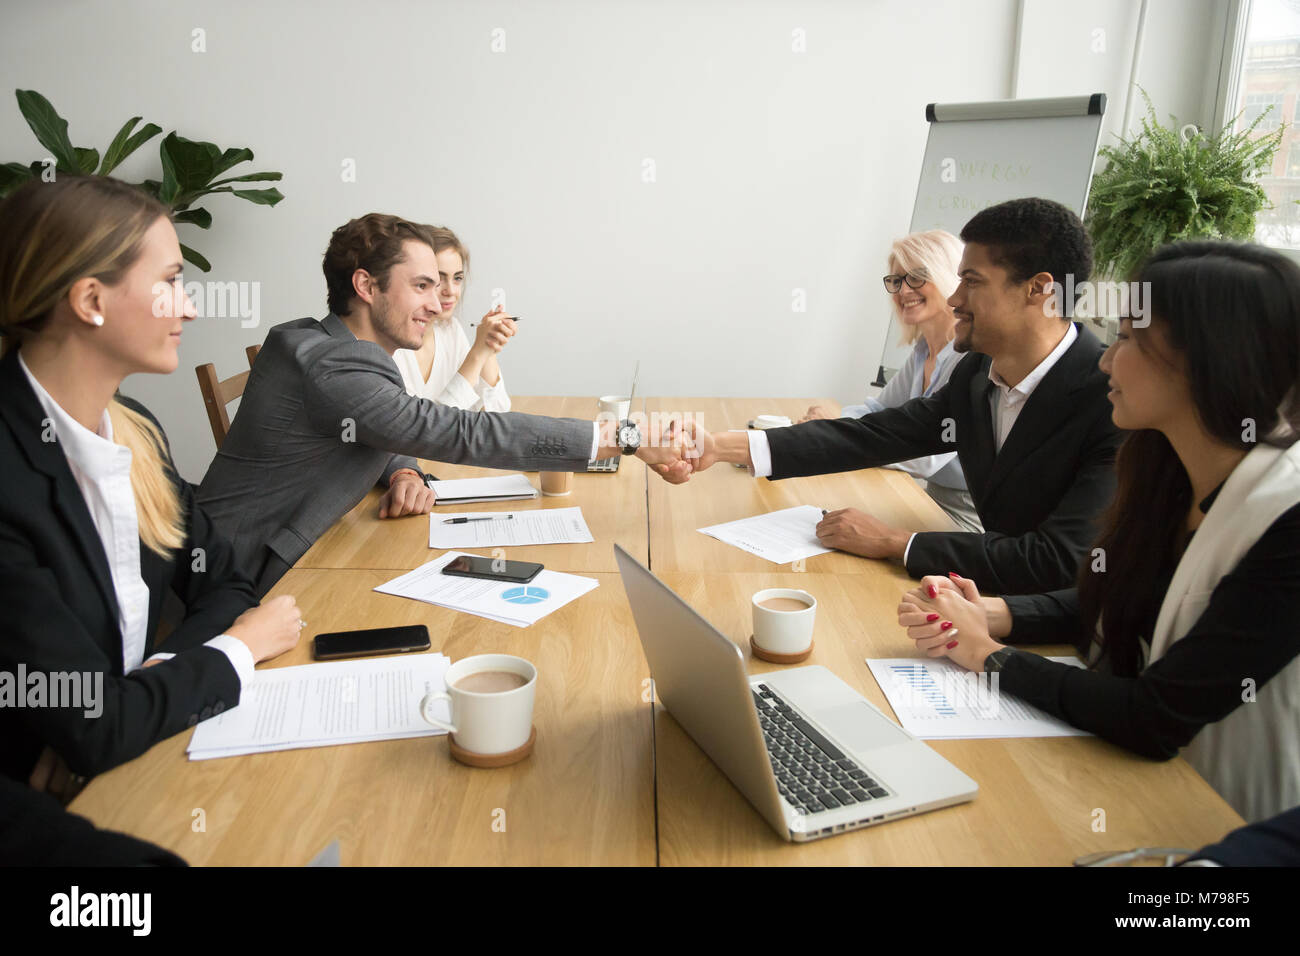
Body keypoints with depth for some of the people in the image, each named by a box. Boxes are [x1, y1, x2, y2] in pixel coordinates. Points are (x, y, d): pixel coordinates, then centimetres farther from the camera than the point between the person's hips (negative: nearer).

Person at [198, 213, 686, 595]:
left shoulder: (314, 339, 7)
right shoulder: (329, 367, -25)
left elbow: (376, 438, 18)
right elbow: (462, 434, -30)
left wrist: (403, 474, -8)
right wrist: (626, 438, -30)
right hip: (245, 584, -9)